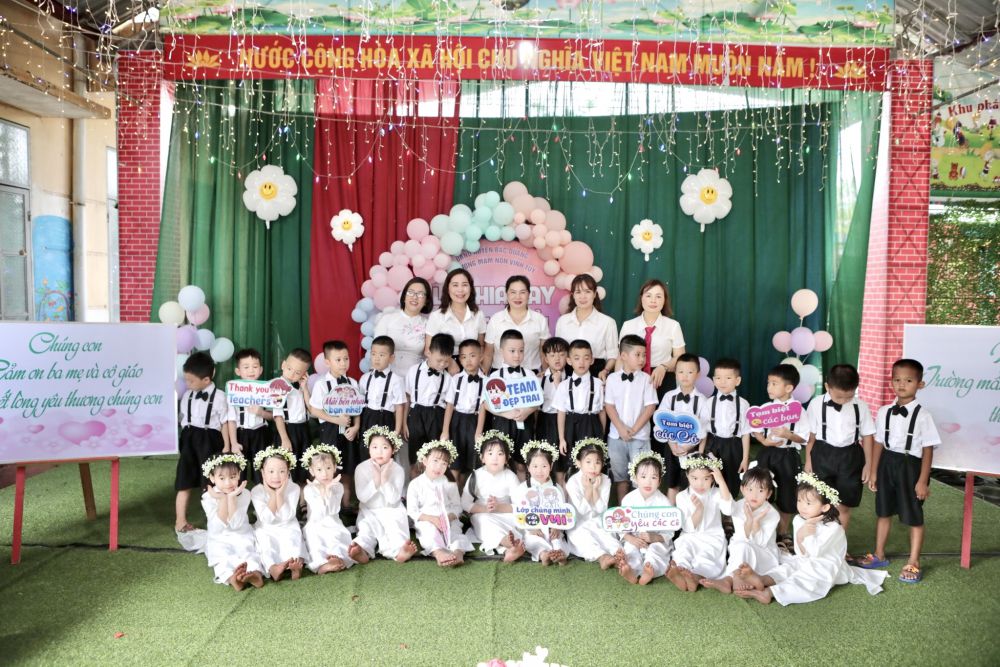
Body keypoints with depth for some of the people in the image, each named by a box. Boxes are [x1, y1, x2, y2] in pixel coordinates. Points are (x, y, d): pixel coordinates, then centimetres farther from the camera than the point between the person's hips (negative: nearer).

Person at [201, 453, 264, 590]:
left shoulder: (244, 494, -9)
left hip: (242, 536, 1)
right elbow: (219, 527, -18)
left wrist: (231, 498, -25)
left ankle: (255, 572, -55)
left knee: (248, 550, -29)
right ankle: (231, 577, -56)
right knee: (222, 554, -30)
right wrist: (222, 500, -24)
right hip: (219, 539, 0)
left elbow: (235, 524, -19)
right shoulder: (208, 497, -9)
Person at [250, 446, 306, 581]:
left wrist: (280, 494, -22)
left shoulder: (293, 488, -11)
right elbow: (267, 519, -18)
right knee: (265, 541, -29)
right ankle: (272, 568, -54)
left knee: (292, 538, -30)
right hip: (266, 530, 1)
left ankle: (297, 562, -56)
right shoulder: (257, 491, -12)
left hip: (288, 528, 0)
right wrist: (272, 495, -22)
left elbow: (287, 517, -18)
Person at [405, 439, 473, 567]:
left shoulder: (449, 484, 9)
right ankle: (438, 553, -60)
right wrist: (432, 518, -18)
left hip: (448, 520, 2)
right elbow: (412, 511, -3)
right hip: (426, 522, -2)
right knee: (430, 529, -34)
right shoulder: (415, 484, 3)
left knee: (455, 530, -29)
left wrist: (448, 517, -17)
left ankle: (458, 552, -57)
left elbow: (457, 507, 6)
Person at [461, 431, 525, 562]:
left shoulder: (510, 476, -5)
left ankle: (509, 548, -49)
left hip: (506, 515, 1)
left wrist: (499, 507, -23)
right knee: (484, 520, -35)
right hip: (482, 516, -1)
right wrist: (484, 509, -22)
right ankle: (512, 544, -55)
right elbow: (465, 504, -6)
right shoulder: (476, 476, -4)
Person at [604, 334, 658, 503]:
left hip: (640, 435, -1)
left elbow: (650, 406, -6)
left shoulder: (646, 379, -4)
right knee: (619, 474, 12)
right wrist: (621, 428, -11)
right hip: (616, 435, 2)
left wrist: (634, 429, -10)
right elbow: (609, 406, -1)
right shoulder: (612, 378, -1)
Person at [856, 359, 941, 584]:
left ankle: (913, 563, 24)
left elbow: (927, 450, -11)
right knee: (884, 512, 18)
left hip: (910, 466, -4)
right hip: (887, 463, 5)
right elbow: (879, 443, 6)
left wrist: (923, 481, -12)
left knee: (914, 517, 8)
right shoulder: (884, 412, 1)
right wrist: (874, 472, 6)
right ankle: (879, 555, 34)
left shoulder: (922, 415, -12)